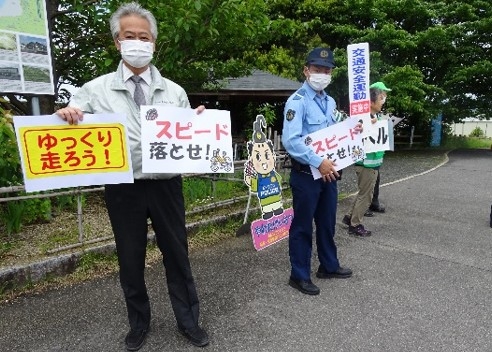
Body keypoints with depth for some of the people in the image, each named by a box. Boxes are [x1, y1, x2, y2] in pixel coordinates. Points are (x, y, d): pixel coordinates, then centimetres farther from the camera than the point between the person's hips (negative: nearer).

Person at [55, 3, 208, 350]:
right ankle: (139, 322, 39)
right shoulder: (96, 90, 1)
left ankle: (188, 320, 33)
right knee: (130, 260, 14)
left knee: (177, 254, 12)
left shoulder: (174, 91, 5)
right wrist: (66, 116, -20)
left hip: (166, 185, 1)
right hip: (123, 188, 0)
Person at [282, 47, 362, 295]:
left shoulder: (330, 102, 13)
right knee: (303, 226, 3)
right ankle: (299, 275, 19)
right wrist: (318, 162, -25)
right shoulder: (297, 101, -13)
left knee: (327, 222, 19)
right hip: (306, 174, -8)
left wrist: (350, 132, 3)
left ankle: (329, 266, 37)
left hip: (328, 171, 8)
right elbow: (290, 141, -24)